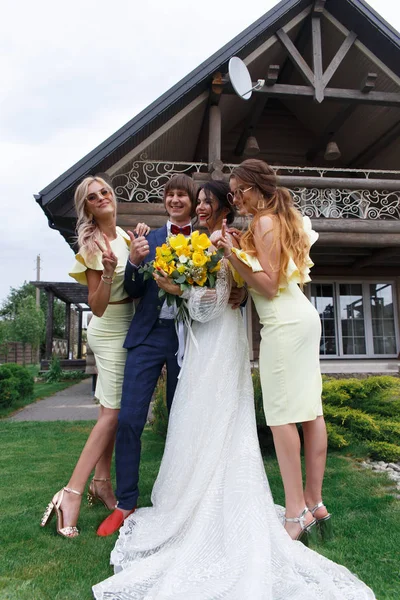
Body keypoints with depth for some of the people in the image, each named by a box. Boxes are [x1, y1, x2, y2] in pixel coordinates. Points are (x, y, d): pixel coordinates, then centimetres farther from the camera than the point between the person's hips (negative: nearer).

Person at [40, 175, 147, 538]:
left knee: (111, 411, 11)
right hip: (111, 332, -7)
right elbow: (97, 307, -20)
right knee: (112, 413, -6)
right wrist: (108, 272, -37)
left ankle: (101, 482, 22)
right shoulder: (93, 245, -17)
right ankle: (71, 493, -1)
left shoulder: (122, 234, 5)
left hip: (124, 330, 8)